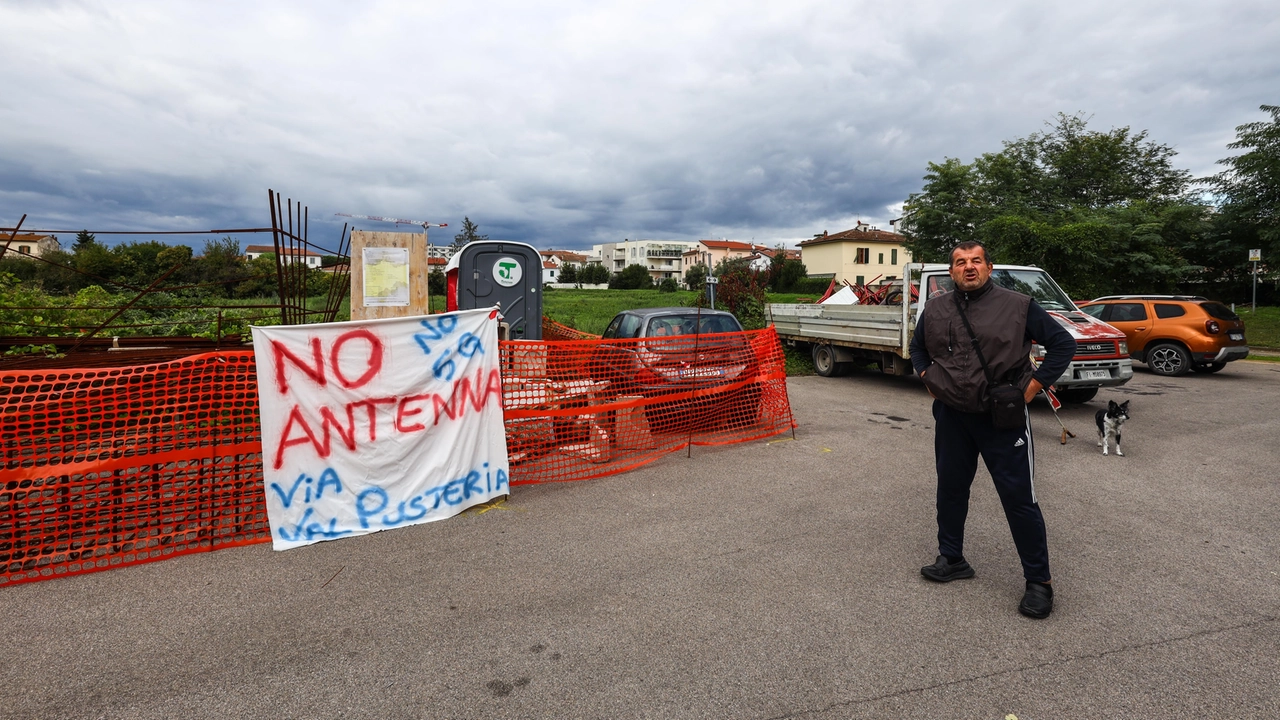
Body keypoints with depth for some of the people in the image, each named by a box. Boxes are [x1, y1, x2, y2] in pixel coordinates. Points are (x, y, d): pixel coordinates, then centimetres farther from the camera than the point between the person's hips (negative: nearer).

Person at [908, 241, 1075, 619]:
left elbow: (1063, 343, -1)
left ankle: (1039, 580, 16)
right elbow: (918, 347, 23)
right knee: (950, 489, 14)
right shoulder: (935, 309, 6)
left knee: (1019, 499, 1)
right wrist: (927, 379, 9)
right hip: (951, 417, 4)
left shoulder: (1017, 306, -6)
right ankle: (952, 559, 31)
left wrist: (1032, 386, -7)